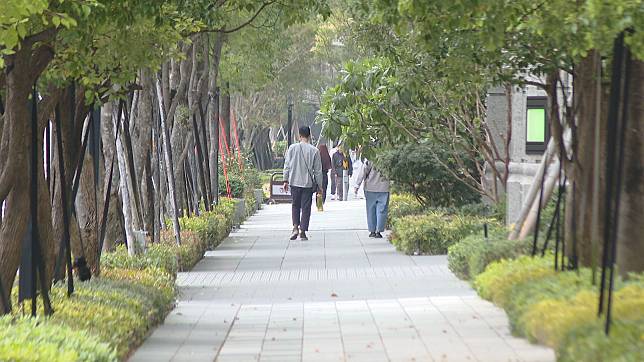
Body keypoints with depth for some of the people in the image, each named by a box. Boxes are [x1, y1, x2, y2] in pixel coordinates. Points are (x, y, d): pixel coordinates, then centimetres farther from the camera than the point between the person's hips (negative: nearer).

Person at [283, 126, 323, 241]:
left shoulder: (292, 148, -3)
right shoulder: (314, 150, -5)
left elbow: (287, 165, 0)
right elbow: (318, 170, -1)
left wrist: (286, 180, 8)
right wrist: (319, 185, 7)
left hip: (295, 182, 1)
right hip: (308, 183, -1)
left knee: (295, 205, 15)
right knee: (306, 207, 5)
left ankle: (295, 227, -1)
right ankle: (303, 231, 3)